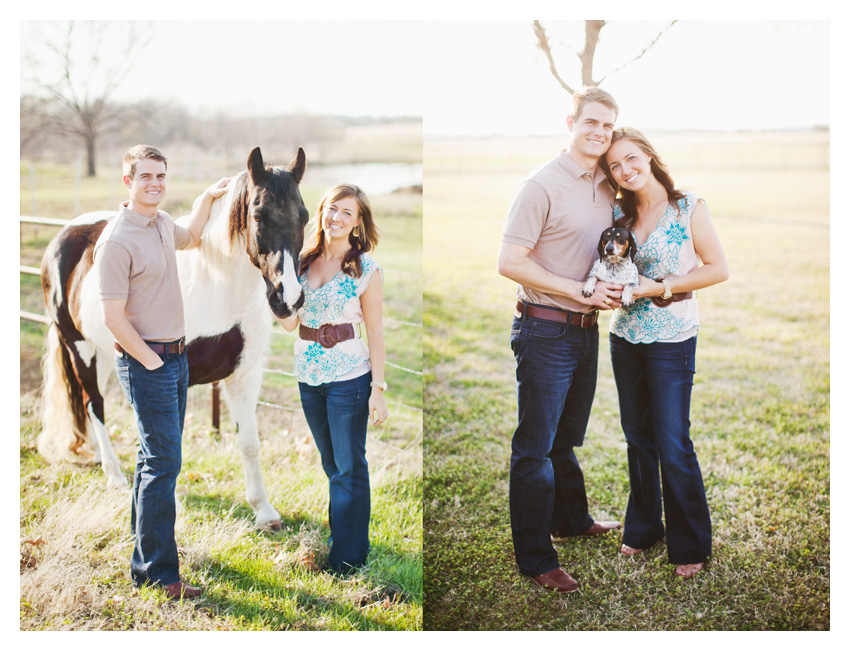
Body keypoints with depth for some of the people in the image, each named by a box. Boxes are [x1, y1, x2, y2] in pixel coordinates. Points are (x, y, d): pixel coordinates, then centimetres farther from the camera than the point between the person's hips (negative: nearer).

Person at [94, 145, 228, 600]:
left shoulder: (162, 222, 7)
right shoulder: (117, 240, -19)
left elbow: (189, 237, 33)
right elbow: (113, 317, -20)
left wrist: (208, 197, 24)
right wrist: (151, 362, -15)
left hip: (174, 355, 9)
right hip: (145, 362, -9)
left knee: (158, 453, 20)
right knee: (163, 462, -10)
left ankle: (143, 533, 37)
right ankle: (154, 571, -5)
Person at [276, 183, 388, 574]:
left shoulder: (367, 270, -7)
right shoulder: (302, 261, 4)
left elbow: (375, 332, -6)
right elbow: (289, 323, 3)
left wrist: (378, 389, -10)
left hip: (349, 376, -5)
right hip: (308, 374, 5)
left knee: (349, 466, 4)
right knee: (330, 462, 17)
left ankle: (348, 556, 15)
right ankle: (339, 531, 32)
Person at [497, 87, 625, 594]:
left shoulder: (607, 187, 9)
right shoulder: (543, 185, -14)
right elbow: (510, 263, -19)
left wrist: (615, 285, 1)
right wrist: (581, 291, -18)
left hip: (586, 329, 8)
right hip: (545, 330, -7)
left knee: (567, 437, 24)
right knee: (536, 446, 0)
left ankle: (572, 519, 42)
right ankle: (536, 559, 8)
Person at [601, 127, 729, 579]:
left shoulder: (688, 207, -6)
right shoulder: (618, 213, 6)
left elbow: (718, 269, -7)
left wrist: (660, 287, -15)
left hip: (671, 339, -5)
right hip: (625, 335, 5)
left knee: (673, 445, -3)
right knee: (637, 436, 13)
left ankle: (691, 545, 10)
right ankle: (642, 528, 29)